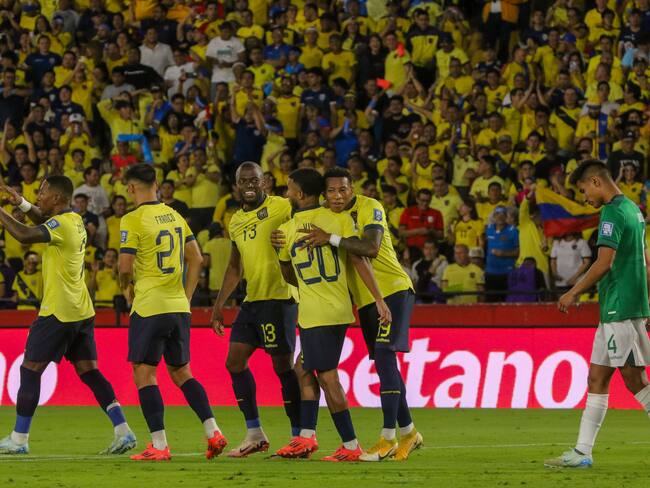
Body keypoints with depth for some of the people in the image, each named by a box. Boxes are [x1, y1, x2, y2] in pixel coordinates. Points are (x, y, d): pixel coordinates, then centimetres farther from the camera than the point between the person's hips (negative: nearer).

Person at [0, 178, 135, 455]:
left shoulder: (61, 224, -17)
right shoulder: (74, 221, 12)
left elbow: (25, 236, -31)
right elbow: (44, 221, 32)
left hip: (58, 312, -9)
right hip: (82, 312, 9)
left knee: (30, 370, 0)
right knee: (89, 372, 8)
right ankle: (123, 432, 0)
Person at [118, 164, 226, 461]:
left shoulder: (133, 220, -10)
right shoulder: (175, 217, 12)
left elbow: (125, 266, -12)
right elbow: (196, 259, 14)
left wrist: (127, 287, 9)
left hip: (149, 306, -7)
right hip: (178, 308, 7)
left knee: (144, 374, -1)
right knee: (181, 373, 16)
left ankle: (159, 446, -6)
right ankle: (213, 433, 7)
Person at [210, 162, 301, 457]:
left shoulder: (282, 208, -8)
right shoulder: (236, 222, 17)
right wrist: (218, 306, 24)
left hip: (279, 297, -8)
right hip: (252, 300, 8)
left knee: (283, 366, -6)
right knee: (235, 361, 6)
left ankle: (300, 437, 2)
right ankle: (254, 435, 13)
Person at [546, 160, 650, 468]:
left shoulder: (612, 213, -13)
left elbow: (604, 262, -19)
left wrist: (574, 293, -10)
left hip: (619, 310, -10)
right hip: (617, 311, 10)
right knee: (597, 379, 9)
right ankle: (582, 452, 10)